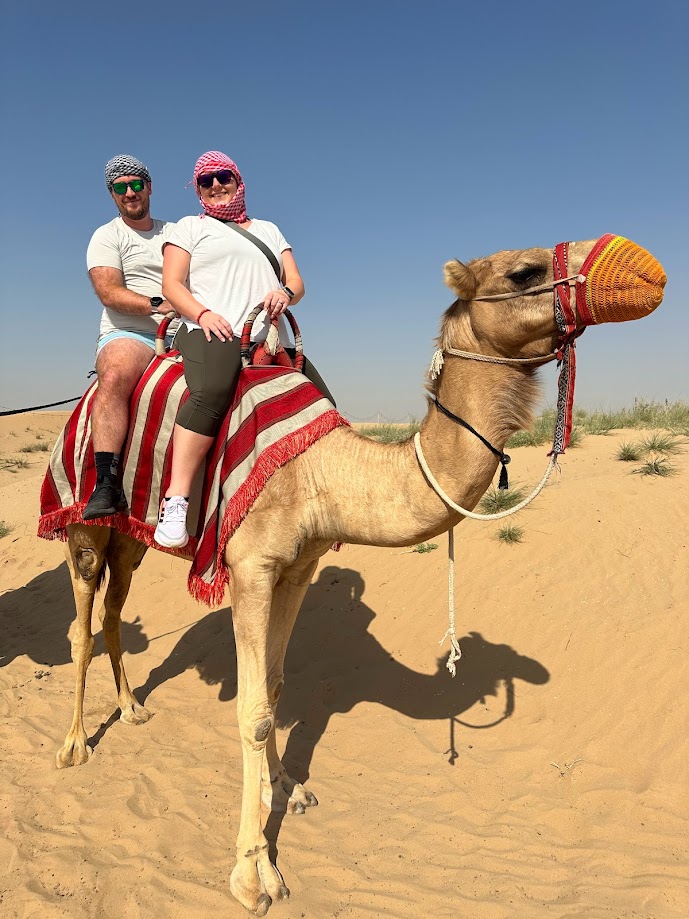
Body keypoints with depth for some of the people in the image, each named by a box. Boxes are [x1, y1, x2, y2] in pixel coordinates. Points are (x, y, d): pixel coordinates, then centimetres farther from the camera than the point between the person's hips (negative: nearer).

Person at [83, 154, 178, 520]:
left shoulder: (174, 232, 23)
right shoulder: (107, 236, 8)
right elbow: (109, 293, -7)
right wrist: (159, 305, -20)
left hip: (181, 338, 5)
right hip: (129, 335, -4)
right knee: (115, 376, -37)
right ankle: (107, 484, -42)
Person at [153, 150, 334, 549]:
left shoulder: (268, 229, 29)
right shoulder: (190, 227, 18)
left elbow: (297, 282, 20)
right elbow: (172, 284, 6)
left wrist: (285, 294, -6)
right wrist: (203, 313, -15)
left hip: (271, 340, 5)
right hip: (213, 334, -5)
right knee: (212, 391, -39)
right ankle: (176, 502, -39)